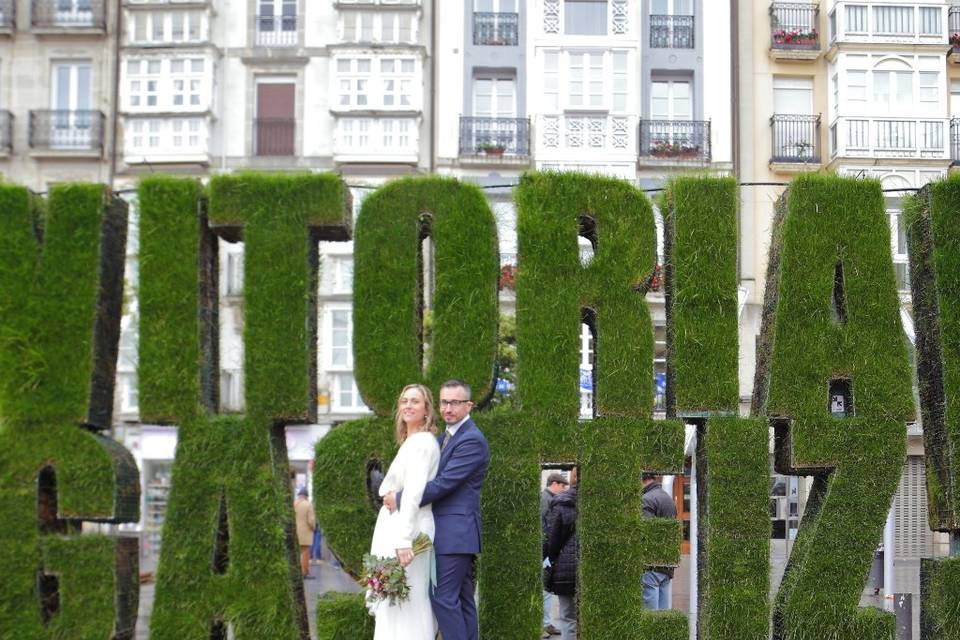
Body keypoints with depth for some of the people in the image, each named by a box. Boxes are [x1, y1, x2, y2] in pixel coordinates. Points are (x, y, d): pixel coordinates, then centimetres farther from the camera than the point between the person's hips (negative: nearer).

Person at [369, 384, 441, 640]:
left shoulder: (420, 441, -12)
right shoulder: (413, 441, 19)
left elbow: (414, 493, -21)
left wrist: (404, 539, -26)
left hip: (407, 530, -10)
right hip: (398, 528, 10)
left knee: (405, 603, -9)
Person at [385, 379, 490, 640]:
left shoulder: (472, 440, -14)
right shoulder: (446, 437, 17)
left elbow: (443, 483, -20)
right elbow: (435, 478, 21)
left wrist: (400, 499, -13)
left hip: (455, 532, -10)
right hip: (454, 533, 10)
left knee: (443, 596, -11)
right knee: (462, 598, 11)